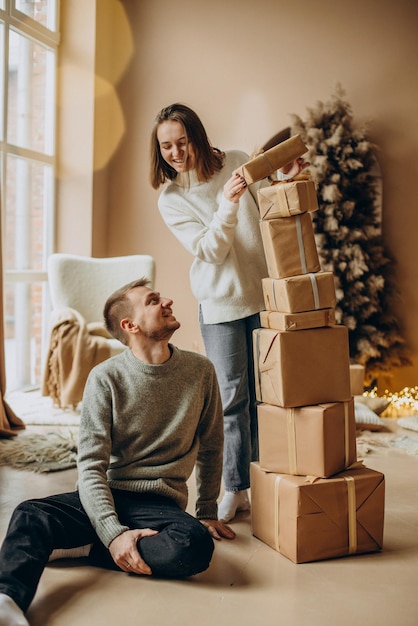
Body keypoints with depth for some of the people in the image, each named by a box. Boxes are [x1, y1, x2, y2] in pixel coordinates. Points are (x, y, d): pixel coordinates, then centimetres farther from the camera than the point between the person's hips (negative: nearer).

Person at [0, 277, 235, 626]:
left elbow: (211, 447, 15)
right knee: (31, 515, -29)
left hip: (161, 504, 2)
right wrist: (114, 533, -23)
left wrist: (207, 512, 17)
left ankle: (82, 547, -17)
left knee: (196, 544, -32)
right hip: (107, 496, -1)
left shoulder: (200, 371, 2)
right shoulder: (106, 378, -5)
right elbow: (91, 466, -10)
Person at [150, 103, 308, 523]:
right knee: (231, 395, -1)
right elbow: (209, 250, -14)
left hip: (264, 294, 2)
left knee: (265, 391, 8)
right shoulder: (171, 199, -3)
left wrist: (285, 179, -9)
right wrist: (227, 205, -27)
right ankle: (235, 488, 11)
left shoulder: (237, 162, 1)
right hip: (220, 304, -2)